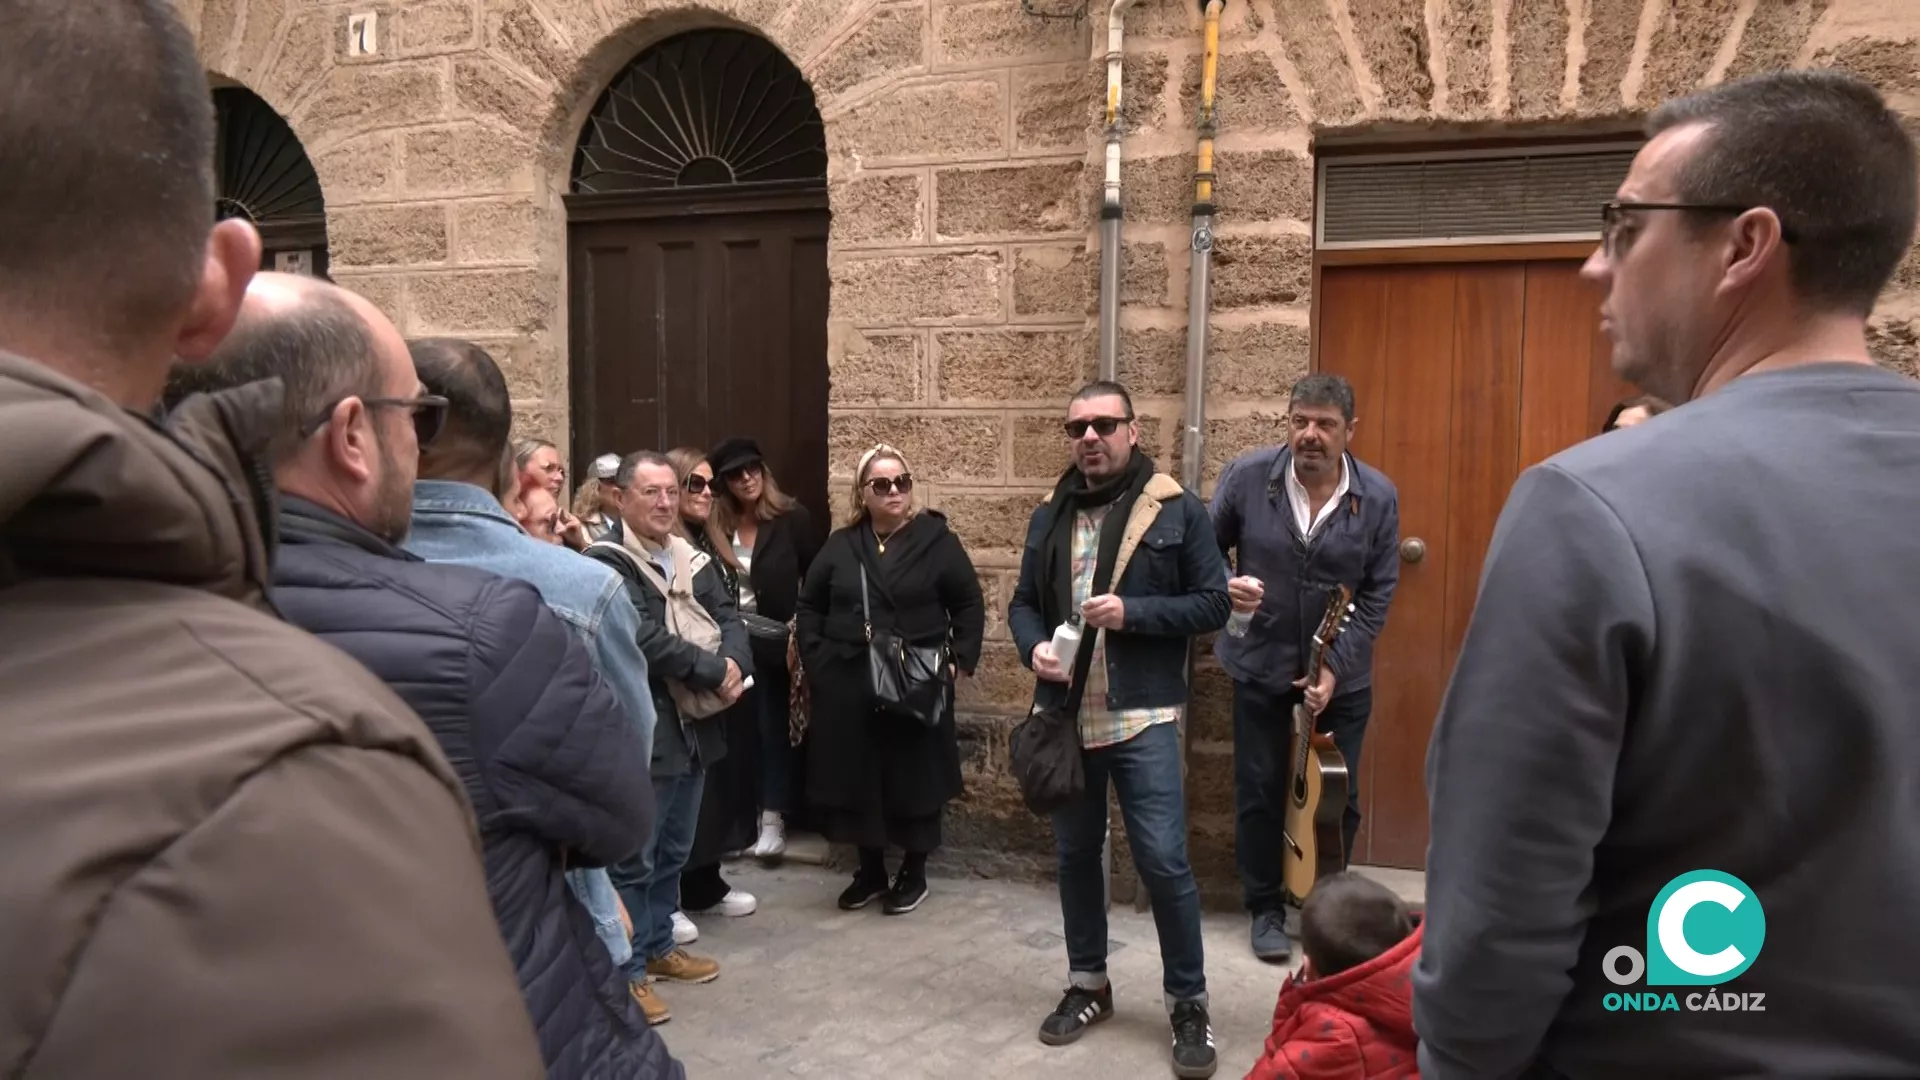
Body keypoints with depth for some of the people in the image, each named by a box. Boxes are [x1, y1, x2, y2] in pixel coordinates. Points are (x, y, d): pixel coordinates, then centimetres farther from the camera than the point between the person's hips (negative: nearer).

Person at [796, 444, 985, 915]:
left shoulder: (937, 540, -2)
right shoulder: (840, 545, 6)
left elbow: (969, 606, 2)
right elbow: (809, 605, 14)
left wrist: (959, 660, -8)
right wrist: (815, 658, 2)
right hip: (848, 686, 3)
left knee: (914, 778, 5)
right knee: (855, 778, 9)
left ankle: (914, 873, 22)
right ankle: (870, 870, 25)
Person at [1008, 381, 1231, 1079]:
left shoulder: (1176, 510, -4)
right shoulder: (1050, 517, 10)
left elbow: (1214, 603, -5)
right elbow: (1024, 601, 14)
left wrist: (1132, 612, -17)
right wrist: (1033, 647, -7)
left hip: (1142, 716, -4)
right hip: (1066, 713, 5)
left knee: (1163, 861, -5)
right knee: (1075, 853, 14)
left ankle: (1188, 1002, 12)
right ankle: (1088, 984, 31)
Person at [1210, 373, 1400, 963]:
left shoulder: (1378, 496, -12)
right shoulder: (1246, 476, -12)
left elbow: (1377, 594, -7)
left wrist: (1335, 667, -14)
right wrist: (1222, 586, -22)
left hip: (1343, 672, 1)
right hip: (1261, 665, 0)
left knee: (1339, 796, 10)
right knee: (1259, 791, 8)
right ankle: (1267, 910, 26)